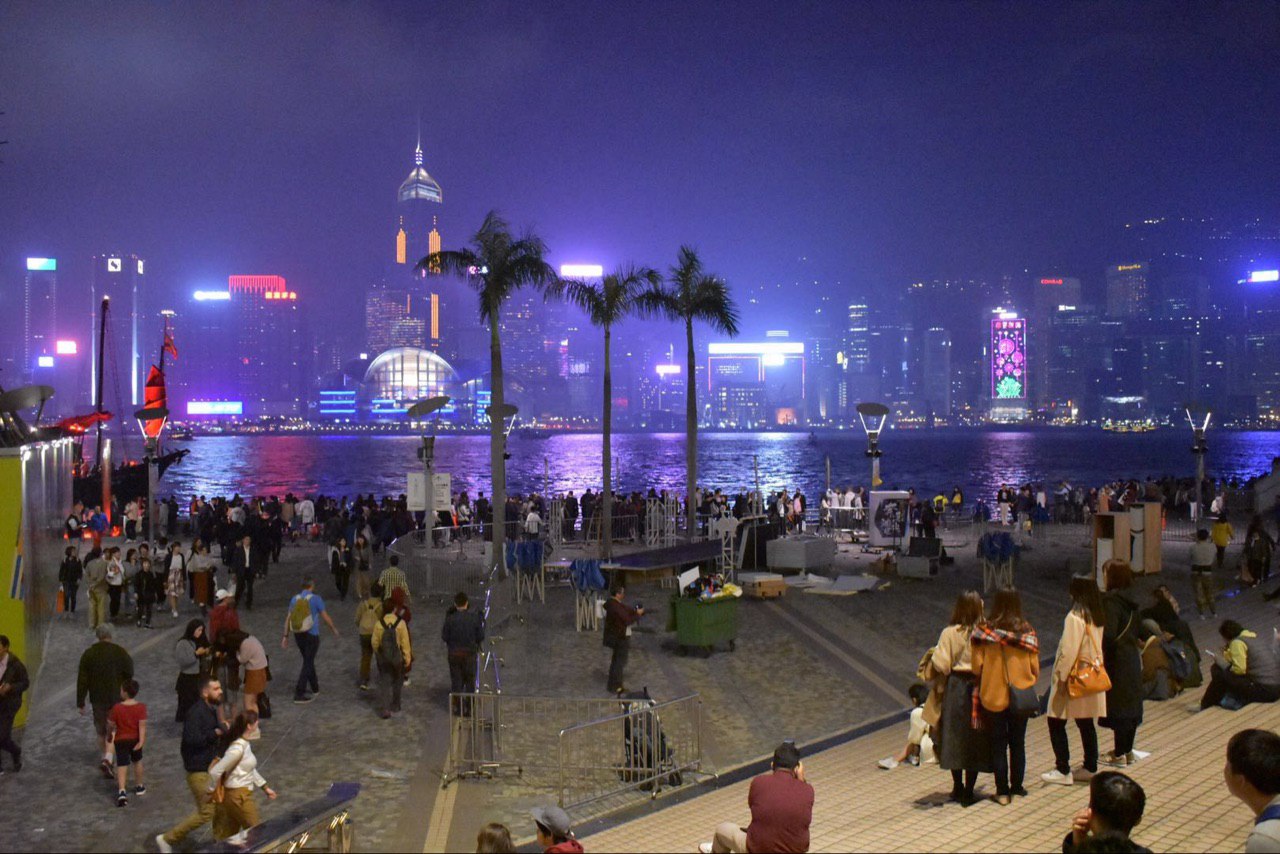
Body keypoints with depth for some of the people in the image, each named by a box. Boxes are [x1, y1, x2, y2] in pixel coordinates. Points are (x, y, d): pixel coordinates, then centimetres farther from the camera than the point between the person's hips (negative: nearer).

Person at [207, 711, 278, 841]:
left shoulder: (245, 744, 6)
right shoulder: (238, 748, -24)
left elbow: (250, 769, 19)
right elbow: (215, 771, -25)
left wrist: (265, 787, 20)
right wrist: (210, 790, -12)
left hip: (243, 794, 9)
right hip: (238, 796, -9)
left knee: (229, 835, 16)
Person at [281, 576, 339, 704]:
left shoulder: (294, 599, 2)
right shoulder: (315, 599, -12)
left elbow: (288, 618, 3)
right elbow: (325, 617, -5)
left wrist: (285, 636, 9)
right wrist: (334, 629, 9)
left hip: (298, 635, 5)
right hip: (312, 635, -5)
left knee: (308, 661, 21)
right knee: (308, 663, 0)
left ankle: (315, 687, 36)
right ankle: (299, 694, -5)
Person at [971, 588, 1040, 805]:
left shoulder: (984, 631, -11)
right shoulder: (1027, 632, -8)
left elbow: (977, 667, -8)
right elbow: (1035, 668, -1)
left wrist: (980, 691, 10)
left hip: (993, 696, -1)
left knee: (998, 745, 8)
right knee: (1018, 743, 15)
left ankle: (1002, 791, 11)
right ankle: (1016, 787, 20)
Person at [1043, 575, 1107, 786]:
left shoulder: (1075, 617, -19)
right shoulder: (1098, 616, 6)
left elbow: (1068, 651, -22)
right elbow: (1097, 647, 11)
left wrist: (1061, 677, -15)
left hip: (1075, 679, -8)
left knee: (1056, 723, 0)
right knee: (1086, 723, 15)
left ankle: (1063, 771, 1)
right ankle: (1090, 767, 21)